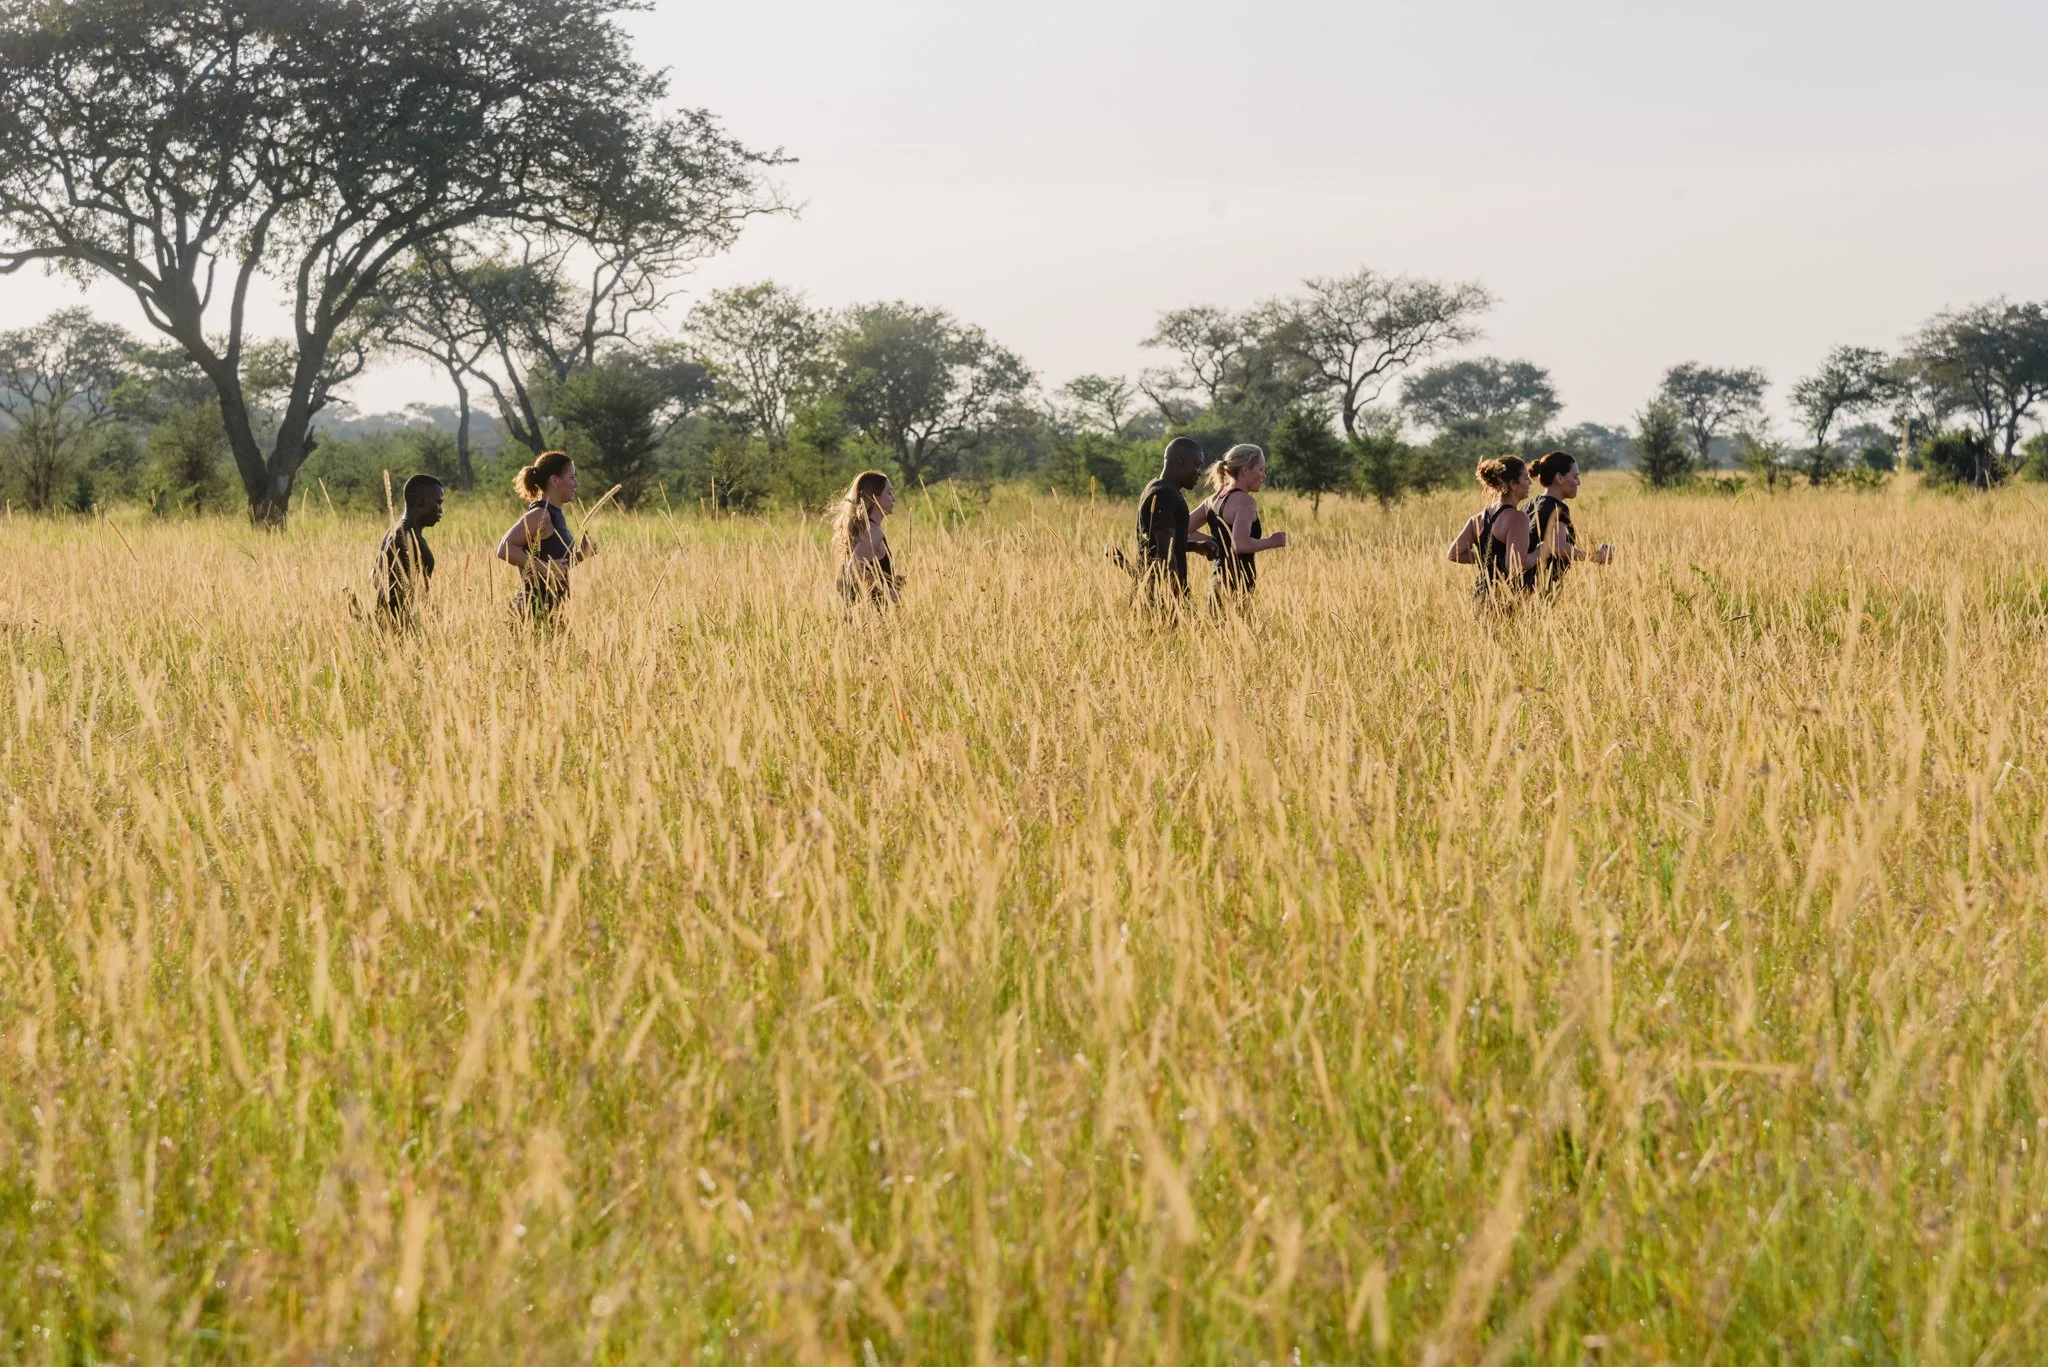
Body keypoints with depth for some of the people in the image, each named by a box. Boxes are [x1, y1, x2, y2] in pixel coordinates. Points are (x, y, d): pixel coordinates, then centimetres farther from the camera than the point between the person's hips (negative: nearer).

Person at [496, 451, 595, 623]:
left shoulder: (556, 516, 15)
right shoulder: (539, 515, -13)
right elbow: (505, 549, -25)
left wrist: (581, 554, 7)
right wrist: (545, 568, -27)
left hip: (554, 607, 9)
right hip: (539, 607, -9)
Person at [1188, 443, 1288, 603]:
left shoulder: (1213, 500, 13)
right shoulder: (1244, 501, -11)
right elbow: (1240, 545, -24)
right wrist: (1271, 542, -10)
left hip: (1217, 581, 9)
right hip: (1237, 584, -9)